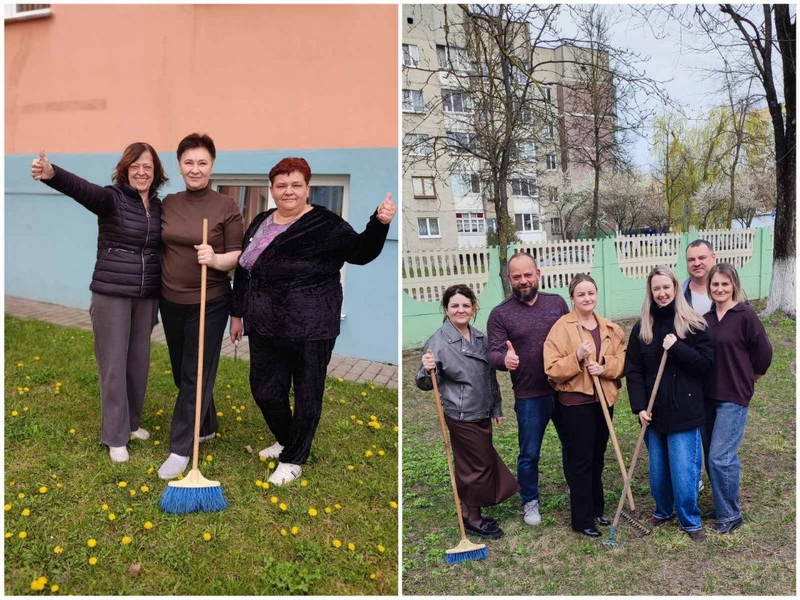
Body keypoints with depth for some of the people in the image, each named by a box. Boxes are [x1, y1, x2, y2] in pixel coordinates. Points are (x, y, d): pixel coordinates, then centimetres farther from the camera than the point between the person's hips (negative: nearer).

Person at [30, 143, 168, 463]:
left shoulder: (158, 207, 6)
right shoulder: (112, 198, -9)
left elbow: (160, 249, 10)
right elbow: (82, 188, -30)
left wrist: (158, 296, 6)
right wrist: (52, 173, -51)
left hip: (146, 297, 5)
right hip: (112, 295, -5)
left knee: (139, 360, 14)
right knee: (114, 364, 2)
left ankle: (131, 422, 32)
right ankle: (115, 437, 12)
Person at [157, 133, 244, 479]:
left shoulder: (226, 207, -8)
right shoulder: (168, 204, 5)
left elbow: (238, 256, -8)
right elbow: (161, 248, 14)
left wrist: (216, 259, -27)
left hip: (209, 304, -5)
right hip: (171, 301, 5)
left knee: (195, 376, -1)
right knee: (181, 372, 15)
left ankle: (180, 448, 8)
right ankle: (206, 427, 35)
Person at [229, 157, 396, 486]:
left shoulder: (325, 224, -7)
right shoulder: (261, 222, 11)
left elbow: (361, 251, -18)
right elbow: (243, 270, 18)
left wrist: (380, 223, -35)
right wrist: (237, 313, 19)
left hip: (310, 330, -6)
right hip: (265, 327, 6)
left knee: (307, 395, 6)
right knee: (265, 390, 14)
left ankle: (293, 459, 23)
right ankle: (285, 440, 40)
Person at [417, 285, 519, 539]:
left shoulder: (480, 337, 4)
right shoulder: (438, 342, -17)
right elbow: (426, 384, -16)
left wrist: (496, 408, 18)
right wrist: (428, 370, -37)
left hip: (482, 414, 7)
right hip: (461, 416, -7)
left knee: (481, 463, 16)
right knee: (479, 466, 0)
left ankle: (469, 512, 34)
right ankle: (472, 518, 18)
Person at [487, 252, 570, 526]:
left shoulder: (557, 302, 5)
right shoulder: (500, 314, -5)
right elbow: (493, 353, -11)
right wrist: (505, 359, -33)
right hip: (529, 397, -3)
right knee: (529, 454, 8)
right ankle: (530, 502, 27)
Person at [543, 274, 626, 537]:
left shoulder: (610, 328, 8)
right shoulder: (561, 327, -10)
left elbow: (622, 361, 6)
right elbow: (552, 369, -14)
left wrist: (604, 366, -13)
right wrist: (577, 357, -27)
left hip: (603, 400, 6)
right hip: (576, 403, -6)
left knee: (597, 458, 17)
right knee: (581, 461, 1)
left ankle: (596, 509, 31)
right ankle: (582, 519, 11)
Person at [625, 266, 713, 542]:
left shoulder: (693, 325, -4)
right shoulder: (641, 328, 3)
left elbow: (706, 362, -7)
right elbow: (633, 370, 1)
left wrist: (677, 348, -20)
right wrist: (639, 406, -8)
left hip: (684, 411, -3)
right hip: (654, 412, 3)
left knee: (683, 470, 0)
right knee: (657, 468, 14)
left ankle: (690, 521, 18)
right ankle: (663, 510, 35)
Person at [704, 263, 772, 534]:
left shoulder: (746, 315, -11)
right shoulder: (707, 317, 5)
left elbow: (763, 352, -6)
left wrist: (748, 377, 6)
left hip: (734, 396, -6)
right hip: (709, 395, 6)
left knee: (719, 458, -6)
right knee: (713, 456, 12)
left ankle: (730, 515, 10)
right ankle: (722, 506, 28)